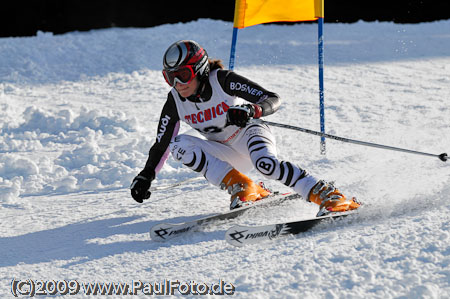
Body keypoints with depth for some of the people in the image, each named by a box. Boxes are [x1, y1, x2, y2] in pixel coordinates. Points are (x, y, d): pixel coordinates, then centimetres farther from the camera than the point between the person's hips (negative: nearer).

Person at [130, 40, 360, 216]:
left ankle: (329, 196, -37)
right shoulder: (175, 101, -8)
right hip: (228, 156, 5)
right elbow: (162, 142, 4)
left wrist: (251, 110, -45)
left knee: (264, 162, -39)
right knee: (178, 144, -19)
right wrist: (146, 176, -5)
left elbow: (273, 100, -25)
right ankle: (241, 187, -21)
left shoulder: (222, 80, -21)